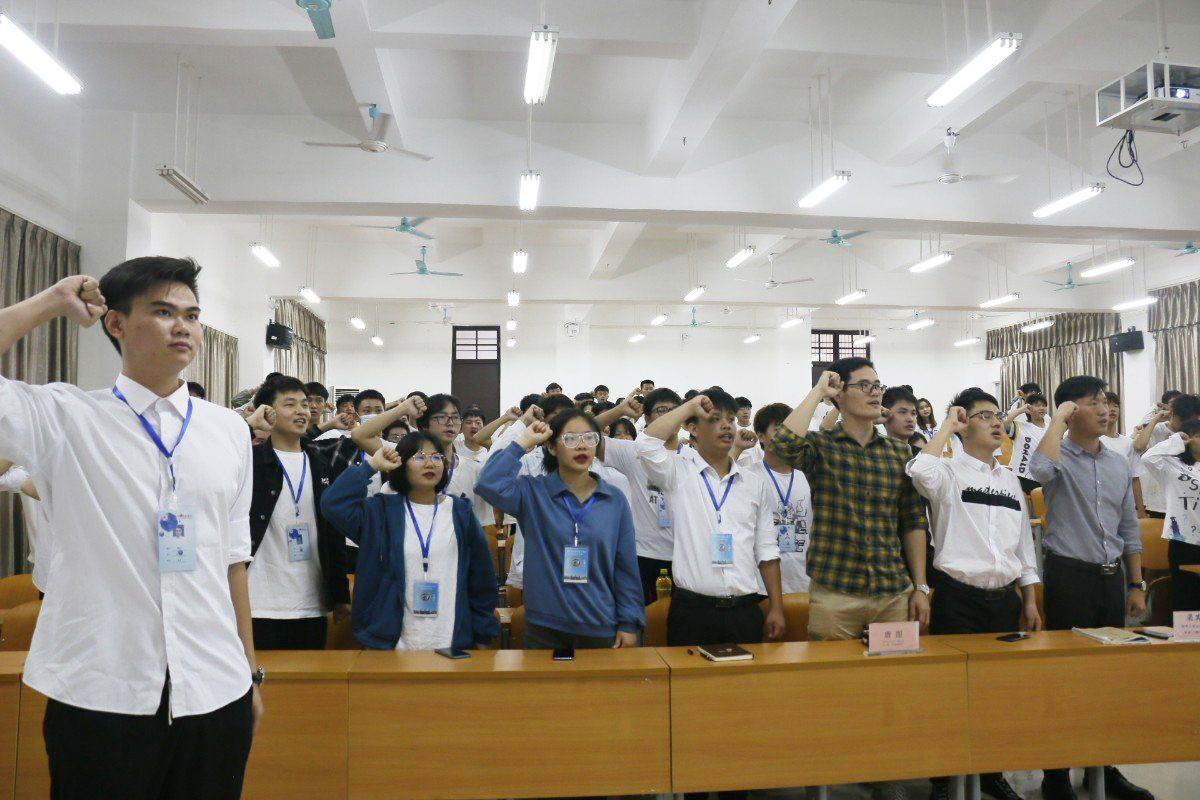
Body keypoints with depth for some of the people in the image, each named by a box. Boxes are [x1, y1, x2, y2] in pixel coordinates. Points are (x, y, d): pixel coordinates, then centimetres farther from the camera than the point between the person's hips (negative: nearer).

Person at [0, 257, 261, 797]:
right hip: (98, 692, -3)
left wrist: (250, 671, 10)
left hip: (215, 688, 3)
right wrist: (51, 303, -8)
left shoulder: (229, 429, 6)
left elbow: (232, 559, 9)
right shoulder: (64, 417, -1)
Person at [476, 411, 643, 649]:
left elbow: (626, 565, 3)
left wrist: (629, 624, 1)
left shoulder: (615, 500, 1)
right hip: (544, 628, -1)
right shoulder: (532, 492, -3)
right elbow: (490, 484, -22)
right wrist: (524, 442, -14)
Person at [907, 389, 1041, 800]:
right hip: (958, 597, -6)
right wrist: (946, 425, -17)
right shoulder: (948, 472, -6)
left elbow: (1024, 545, 17)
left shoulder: (1010, 479, 13)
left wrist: (1030, 603, 12)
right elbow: (921, 472, -32)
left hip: (1005, 598, 6)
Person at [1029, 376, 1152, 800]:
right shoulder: (1057, 456, -7)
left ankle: (1105, 766, 28)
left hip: (1111, 576, 6)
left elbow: (1129, 528, 15)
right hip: (1068, 575, -6)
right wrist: (1058, 417, -21)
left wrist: (1136, 586, 12)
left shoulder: (1119, 464, 11)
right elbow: (1041, 469, -34)